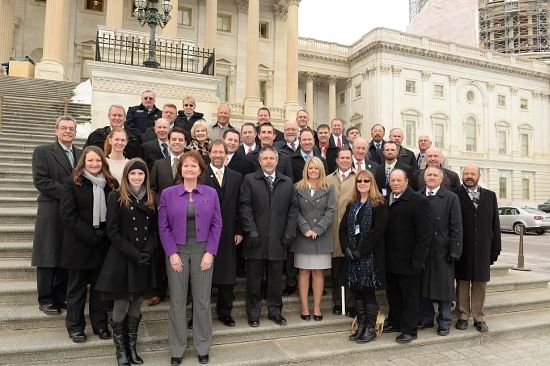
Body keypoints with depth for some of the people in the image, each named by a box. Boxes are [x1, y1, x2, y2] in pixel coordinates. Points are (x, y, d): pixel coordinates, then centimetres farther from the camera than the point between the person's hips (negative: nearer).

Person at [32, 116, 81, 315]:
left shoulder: (81, 154, 14)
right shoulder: (42, 151, 1)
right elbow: (40, 180, -9)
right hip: (51, 213, -4)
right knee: (49, 257, 4)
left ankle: (61, 297, 19)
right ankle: (45, 300, 15)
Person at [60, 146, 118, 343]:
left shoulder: (111, 184, 5)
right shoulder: (72, 182, -2)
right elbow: (68, 214, -9)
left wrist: (106, 233, -9)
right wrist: (89, 235, -16)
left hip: (103, 243, 3)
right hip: (79, 243, -2)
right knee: (77, 286, 9)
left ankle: (100, 325, 23)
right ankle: (75, 327, 23)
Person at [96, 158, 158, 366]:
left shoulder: (151, 200, 8)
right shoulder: (116, 197, -4)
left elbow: (154, 230, 7)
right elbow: (113, 231, -9)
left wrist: (147, 252, -9)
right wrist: (133, 254, -15)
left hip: (144, 261, 4)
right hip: (121, 259, -4)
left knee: (136, 306, 11)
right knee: (121, 305, 4)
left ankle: (132, 347, 24)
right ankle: (120, 349, 20)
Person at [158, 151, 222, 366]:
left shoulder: (211, 193, 2)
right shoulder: (168, 194, 0)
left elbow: (217, 225, 1)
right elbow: (163, 227, -1)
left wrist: (210, 252, -7)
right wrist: (172, 253, -9)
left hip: (203, 251, 1)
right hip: (177, 251, 0)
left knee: (202, 300, 8)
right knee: (177, 301, 7)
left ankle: (203, 347, 24)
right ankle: (177, 348, 23)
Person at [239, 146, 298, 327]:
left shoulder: (287, 182, 10)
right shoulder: (249, 180, 2)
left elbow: (292, 209, 8)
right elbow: (245, 208, -4)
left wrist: (289, 233, -1)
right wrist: (251, 231, -12)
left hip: (278, 239, 2)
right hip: (256, 239, -2)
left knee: (276, 278, 11)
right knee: (254, 278, 7)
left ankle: (275, 311, 26)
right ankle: (253, 313, 21)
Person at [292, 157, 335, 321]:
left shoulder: (329, 189, 6)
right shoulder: (297, 188, 3)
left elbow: (330, 211, -1)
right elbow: (295, 211, -2)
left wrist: (317, 230, -10)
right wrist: (306, 229, -12)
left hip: (322, 236, 1)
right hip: (303, 236, -1)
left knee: (318, 272, 5)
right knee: (304, 272, 4)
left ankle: (317, 307, 13)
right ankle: (304, 308, 11)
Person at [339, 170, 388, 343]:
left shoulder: (379, 205, -4)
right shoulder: (352, 205, 14)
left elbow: (378, 230, -14)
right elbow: (343, 228, 9)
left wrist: (361, 251, -16)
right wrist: (347, 249, -6)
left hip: (371, 255, -5)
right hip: (352, 255, 6)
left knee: (368, 291, -1)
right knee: (357, 291, 9)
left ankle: (370, 328, 12)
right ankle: (361, 326, 21)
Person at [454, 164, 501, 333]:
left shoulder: (490, 196, 8)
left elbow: (495, 224, 7)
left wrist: (495, 249, 3)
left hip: (483, 249, 3)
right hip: (462, 249, -3)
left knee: (480, 284, 10)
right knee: (462, 284, 7)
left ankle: (479, 317, 22)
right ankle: (462, 316, 19)